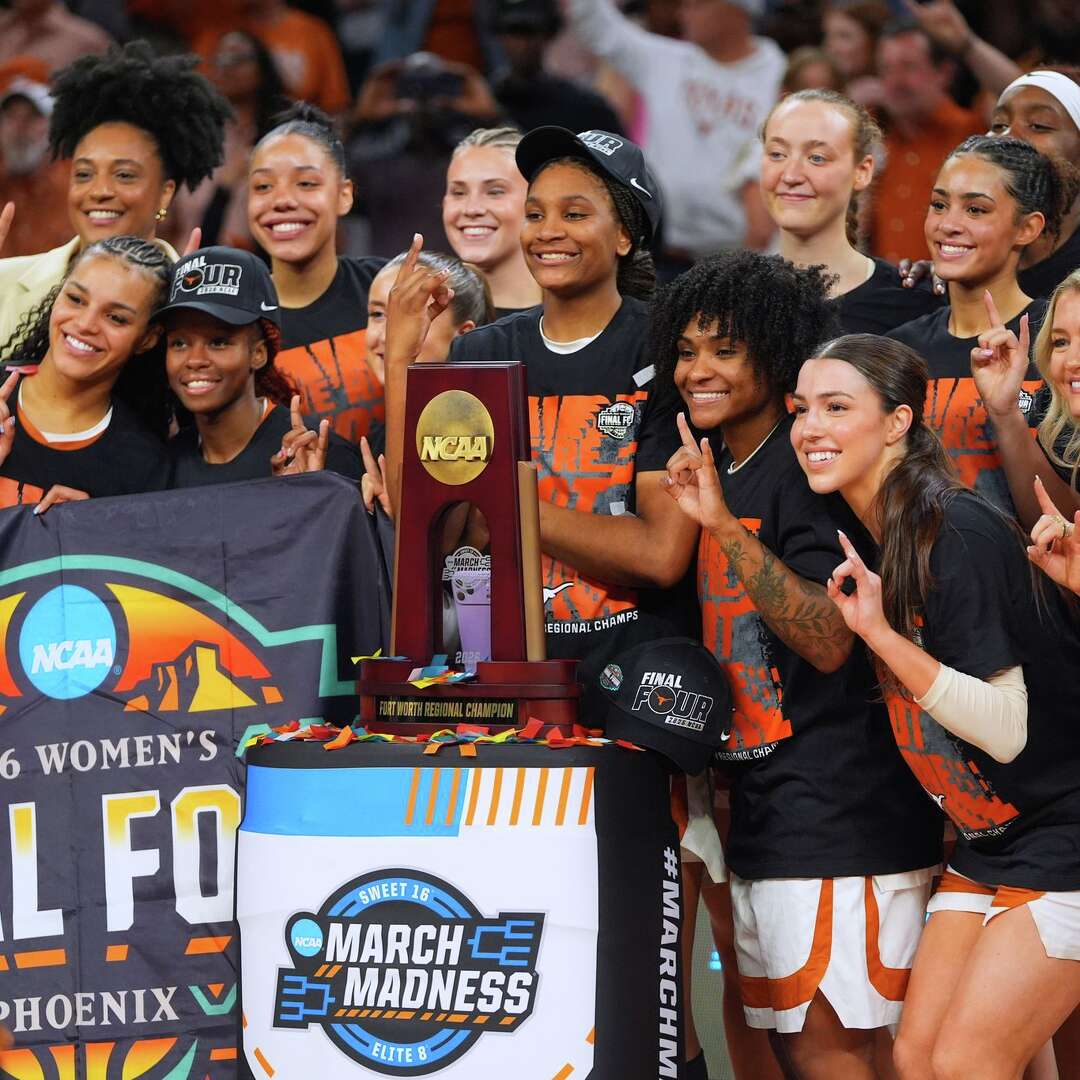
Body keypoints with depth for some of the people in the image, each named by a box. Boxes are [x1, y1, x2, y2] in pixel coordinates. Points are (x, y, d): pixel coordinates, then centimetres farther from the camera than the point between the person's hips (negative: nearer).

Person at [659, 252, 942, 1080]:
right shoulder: (714, 468, 14)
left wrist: (725, 526, -28)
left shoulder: (804, 468, -13)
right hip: (760, 813, 9)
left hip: (840, 814, -9)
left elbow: (830, 641, -24)